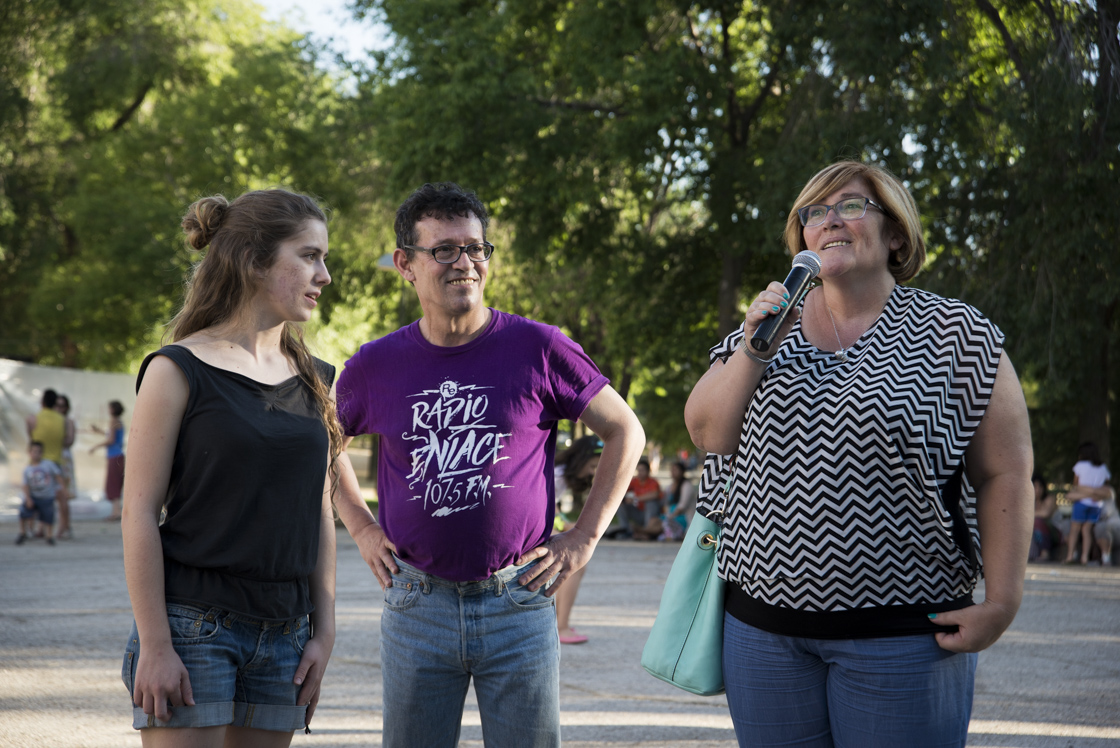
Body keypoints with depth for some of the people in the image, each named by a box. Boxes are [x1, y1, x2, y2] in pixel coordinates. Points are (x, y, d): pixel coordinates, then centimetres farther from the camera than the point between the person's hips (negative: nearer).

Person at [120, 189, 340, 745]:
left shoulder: (315, 380, 11)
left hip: (284, 636, 5)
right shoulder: (179, 371, -6)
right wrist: (155, 646, -13)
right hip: (193, 628, -5)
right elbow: (139, 512, -9)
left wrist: (323, 632, 8)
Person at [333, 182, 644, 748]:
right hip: (416, 608, 2)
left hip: (518, 602, -1)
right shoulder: (376, 366, 1)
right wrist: (361, 529, 11)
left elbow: (625, 431, 5)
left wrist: (584, 537, 1)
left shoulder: (538, 349, -5)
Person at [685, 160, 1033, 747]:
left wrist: (1002, 601, -8)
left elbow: (1004, 474, -2)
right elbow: (707, 434, 4)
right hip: (765, 625, 4)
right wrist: (754, 351, -10)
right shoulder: (770, 324, 11)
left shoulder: (953, 334, -1)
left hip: (902, 633, -3)